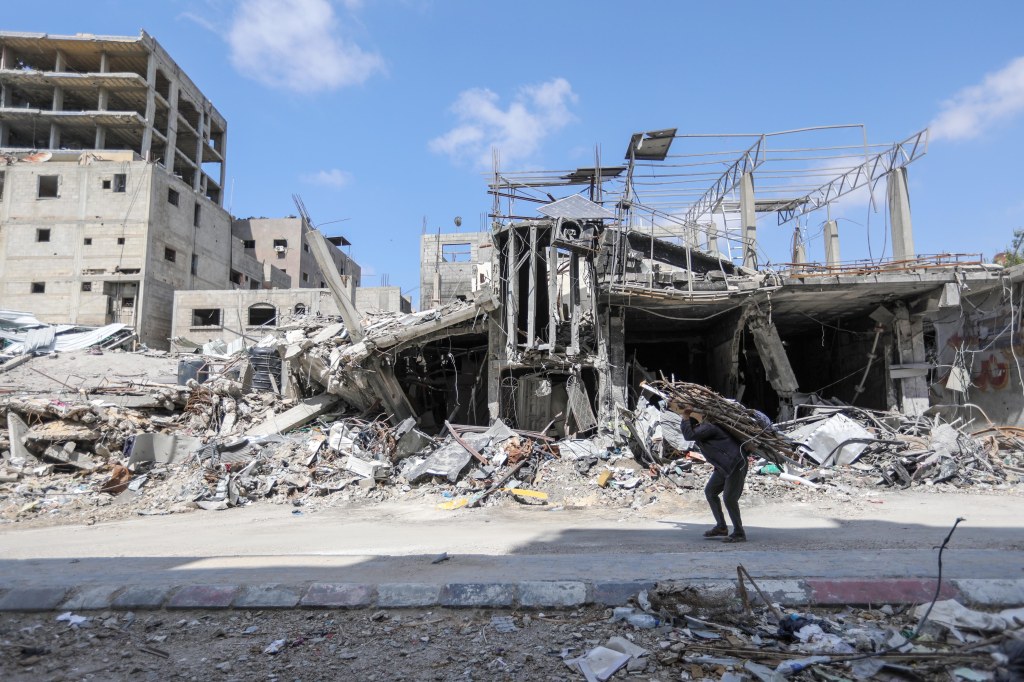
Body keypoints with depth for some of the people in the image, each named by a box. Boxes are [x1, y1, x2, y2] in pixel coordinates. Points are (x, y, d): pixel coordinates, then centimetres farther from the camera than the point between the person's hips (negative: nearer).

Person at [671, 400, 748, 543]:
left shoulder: (707, 426, -24)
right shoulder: (700, 425, 7)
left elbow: (689, 435, -32)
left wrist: (685, 417, -21)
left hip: (736, 464, -10)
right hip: (724, 466, 10)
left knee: (729, 498, -12)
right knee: (710, 491, 13)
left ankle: (739, 533, 0)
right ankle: (721, 527, 21)